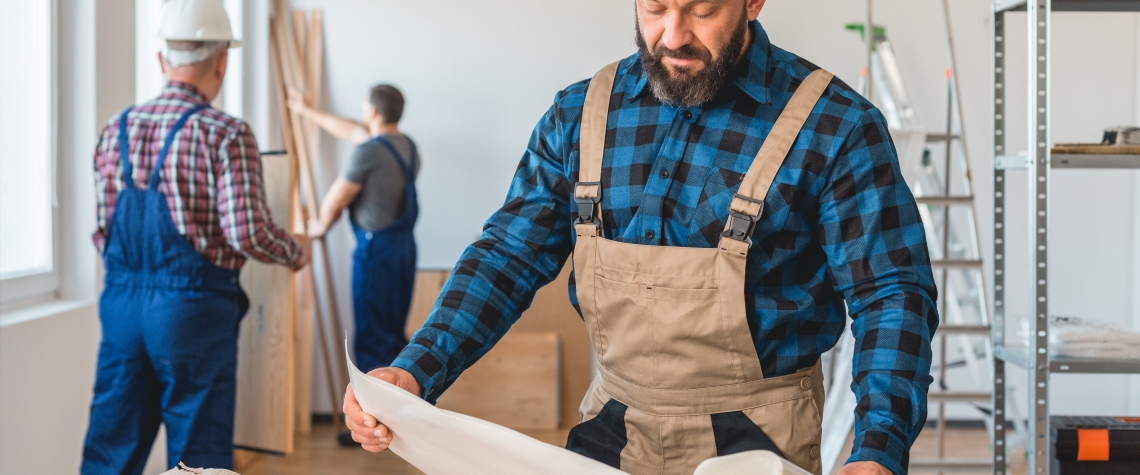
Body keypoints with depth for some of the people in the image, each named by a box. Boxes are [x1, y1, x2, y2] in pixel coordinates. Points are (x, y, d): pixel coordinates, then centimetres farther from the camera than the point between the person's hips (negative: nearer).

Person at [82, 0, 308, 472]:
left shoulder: (115, 131, 7)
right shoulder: (225, 134, -11)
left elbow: (102, 233, 10)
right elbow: (247, 234, -16)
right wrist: (295, 252, 4)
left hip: (120, 303, 5)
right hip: (193, 308, -5)